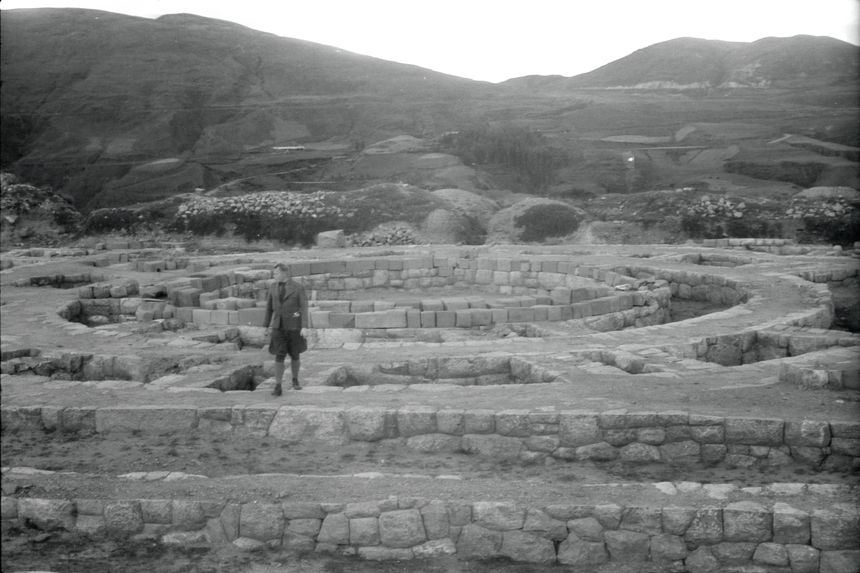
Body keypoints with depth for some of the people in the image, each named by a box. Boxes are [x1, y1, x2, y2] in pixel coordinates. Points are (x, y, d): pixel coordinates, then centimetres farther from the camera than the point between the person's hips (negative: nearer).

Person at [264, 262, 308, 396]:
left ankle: (295, 380, 32)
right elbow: (269, 307, 11)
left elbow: (304, 308, -11)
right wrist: (267, 327, 13)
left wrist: (304, 327, -20)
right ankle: (278, 387, -7)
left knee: (294, 355, 9)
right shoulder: (273, 287, 5)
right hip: (278, 327, 2)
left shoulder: (298, 288, -7)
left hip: (294, 326, -2)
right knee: (279, 356, -10)